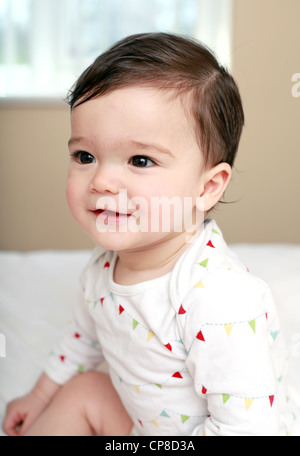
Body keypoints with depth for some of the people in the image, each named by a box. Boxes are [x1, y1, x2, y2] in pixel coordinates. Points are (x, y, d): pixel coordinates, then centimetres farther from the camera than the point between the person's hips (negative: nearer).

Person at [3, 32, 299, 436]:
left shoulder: (219, 301, -37)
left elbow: (248, 427, -32)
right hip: (144, 419, 7)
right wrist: (43, 396, 22)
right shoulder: (103, 267, -10)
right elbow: (86, 335, 11)